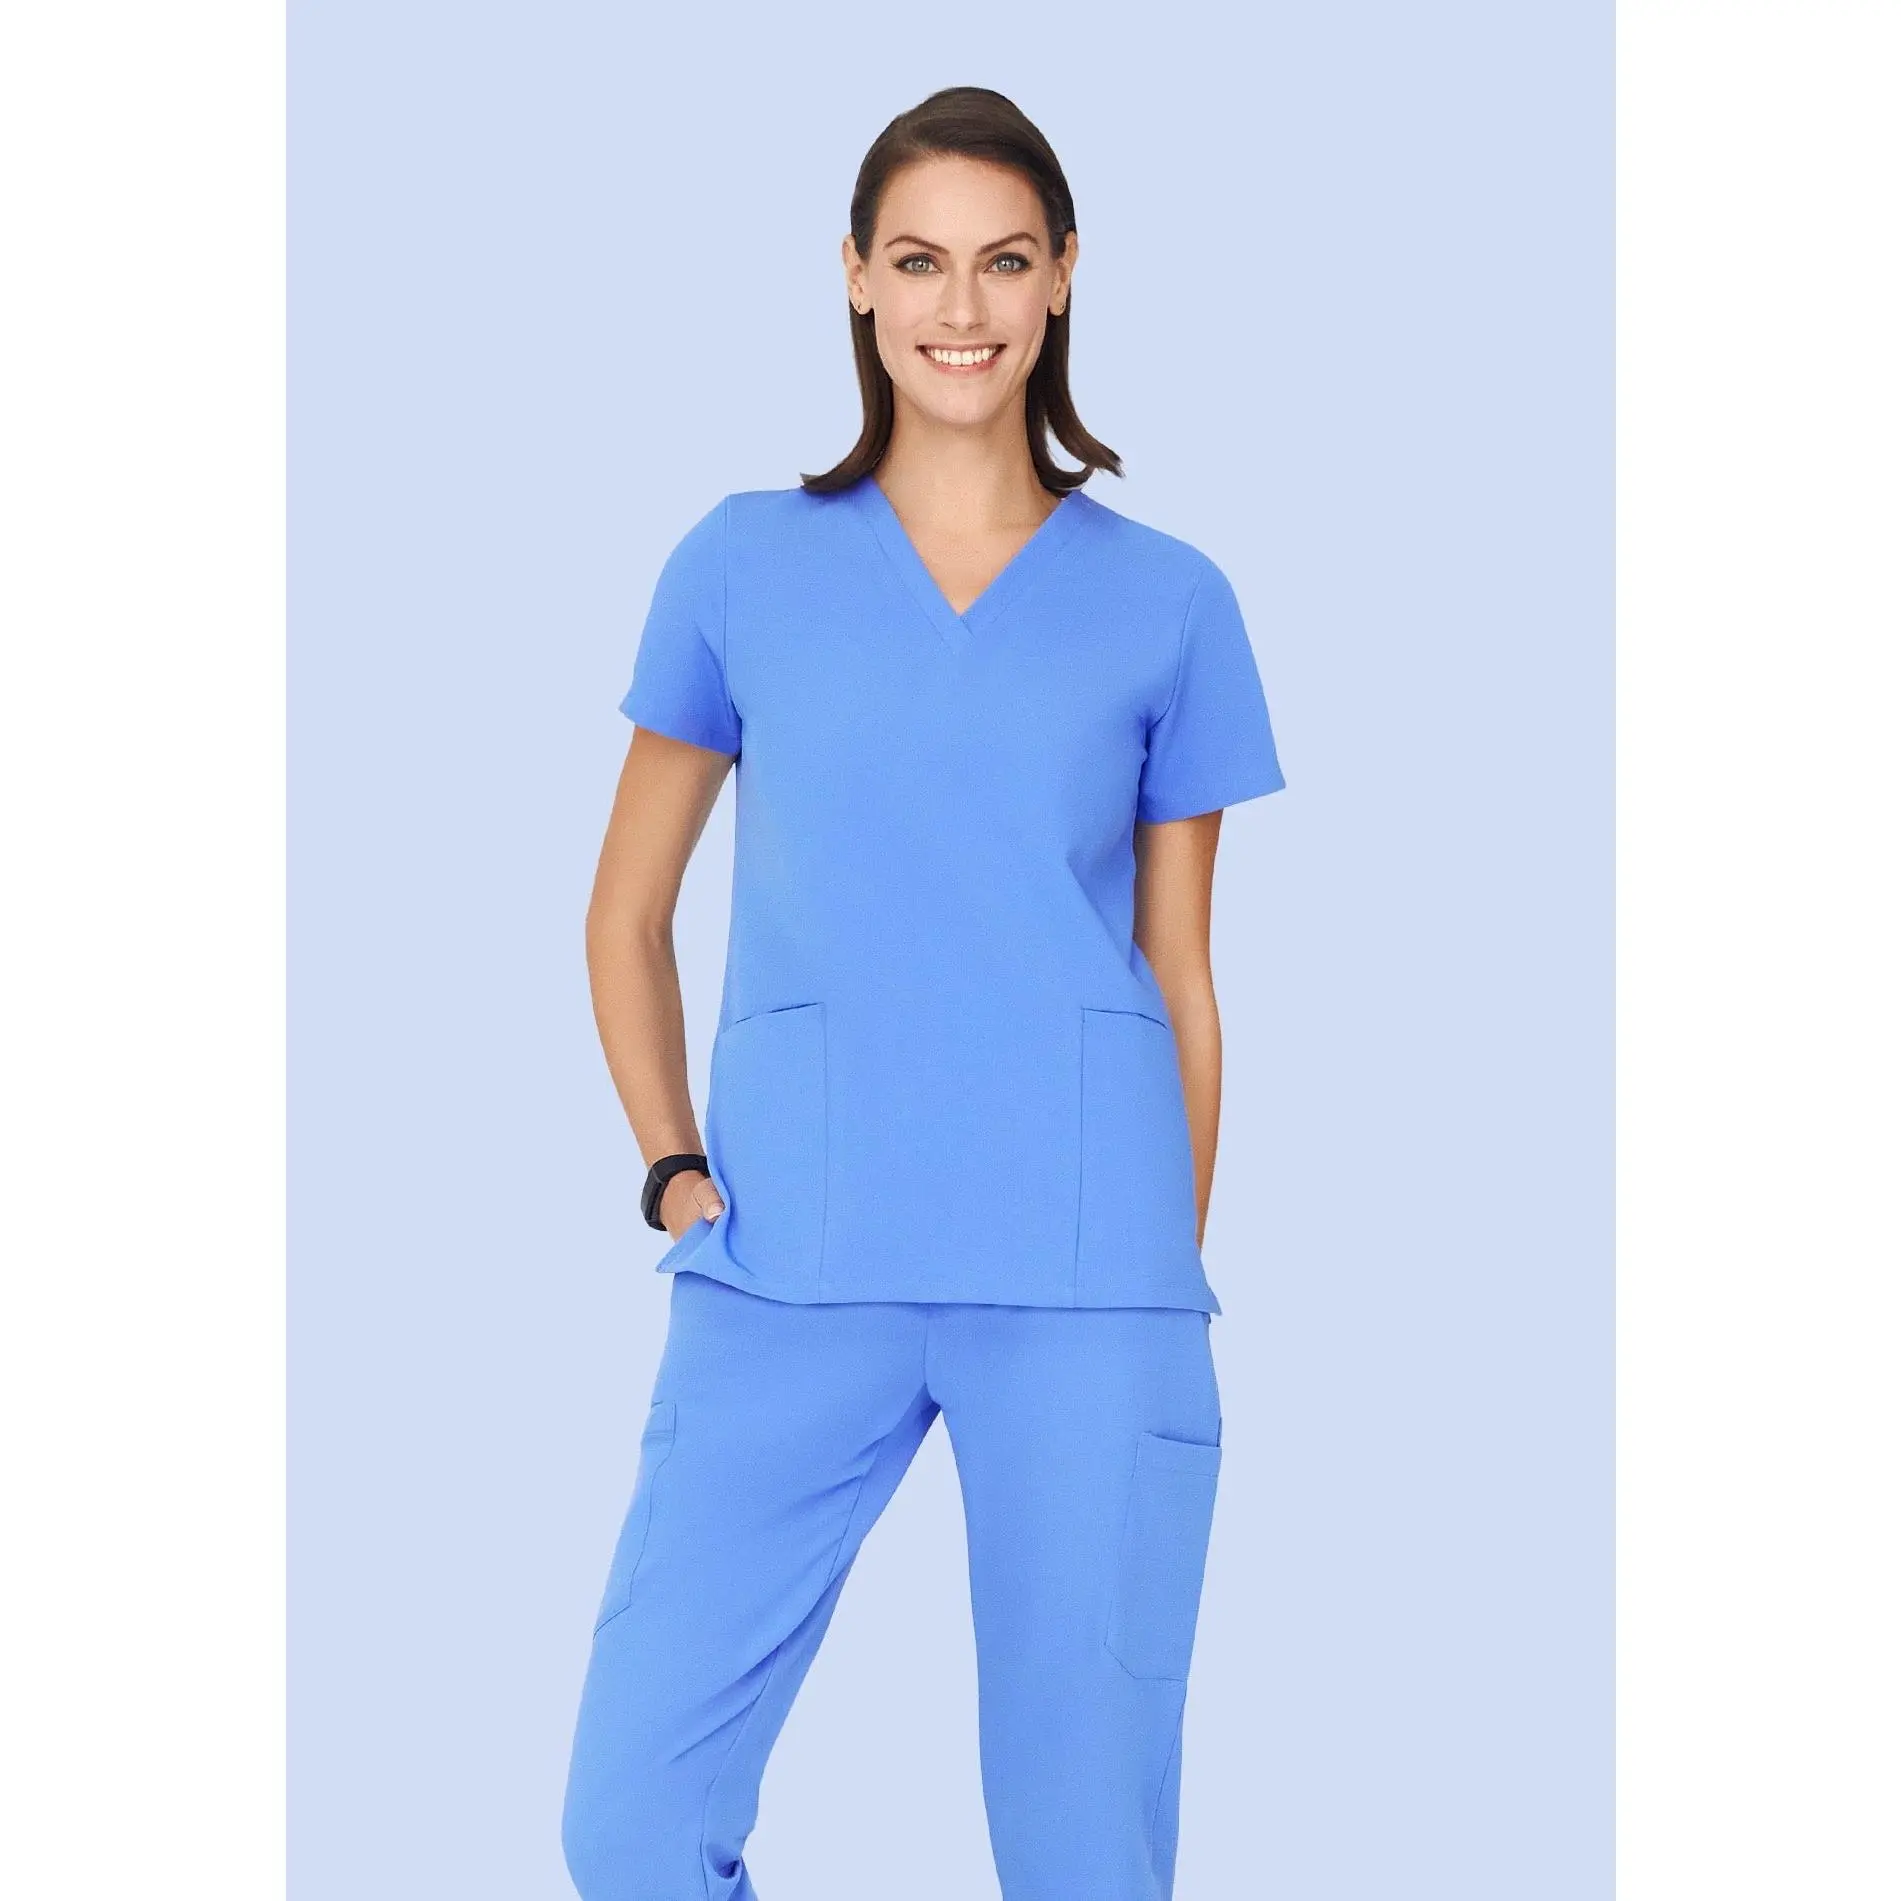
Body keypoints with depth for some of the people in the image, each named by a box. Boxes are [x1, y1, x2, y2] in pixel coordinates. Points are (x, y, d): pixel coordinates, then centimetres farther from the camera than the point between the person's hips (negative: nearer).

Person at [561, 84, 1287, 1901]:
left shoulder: (1167, 602, 9)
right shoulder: (745, 563, 9)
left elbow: (1180, 979, 11)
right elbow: (628, 914, 16)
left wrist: (1169, 1297, 8)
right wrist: (672, 1165, 2)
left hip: (1085, 1287, 0)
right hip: (786, 1276, 1)